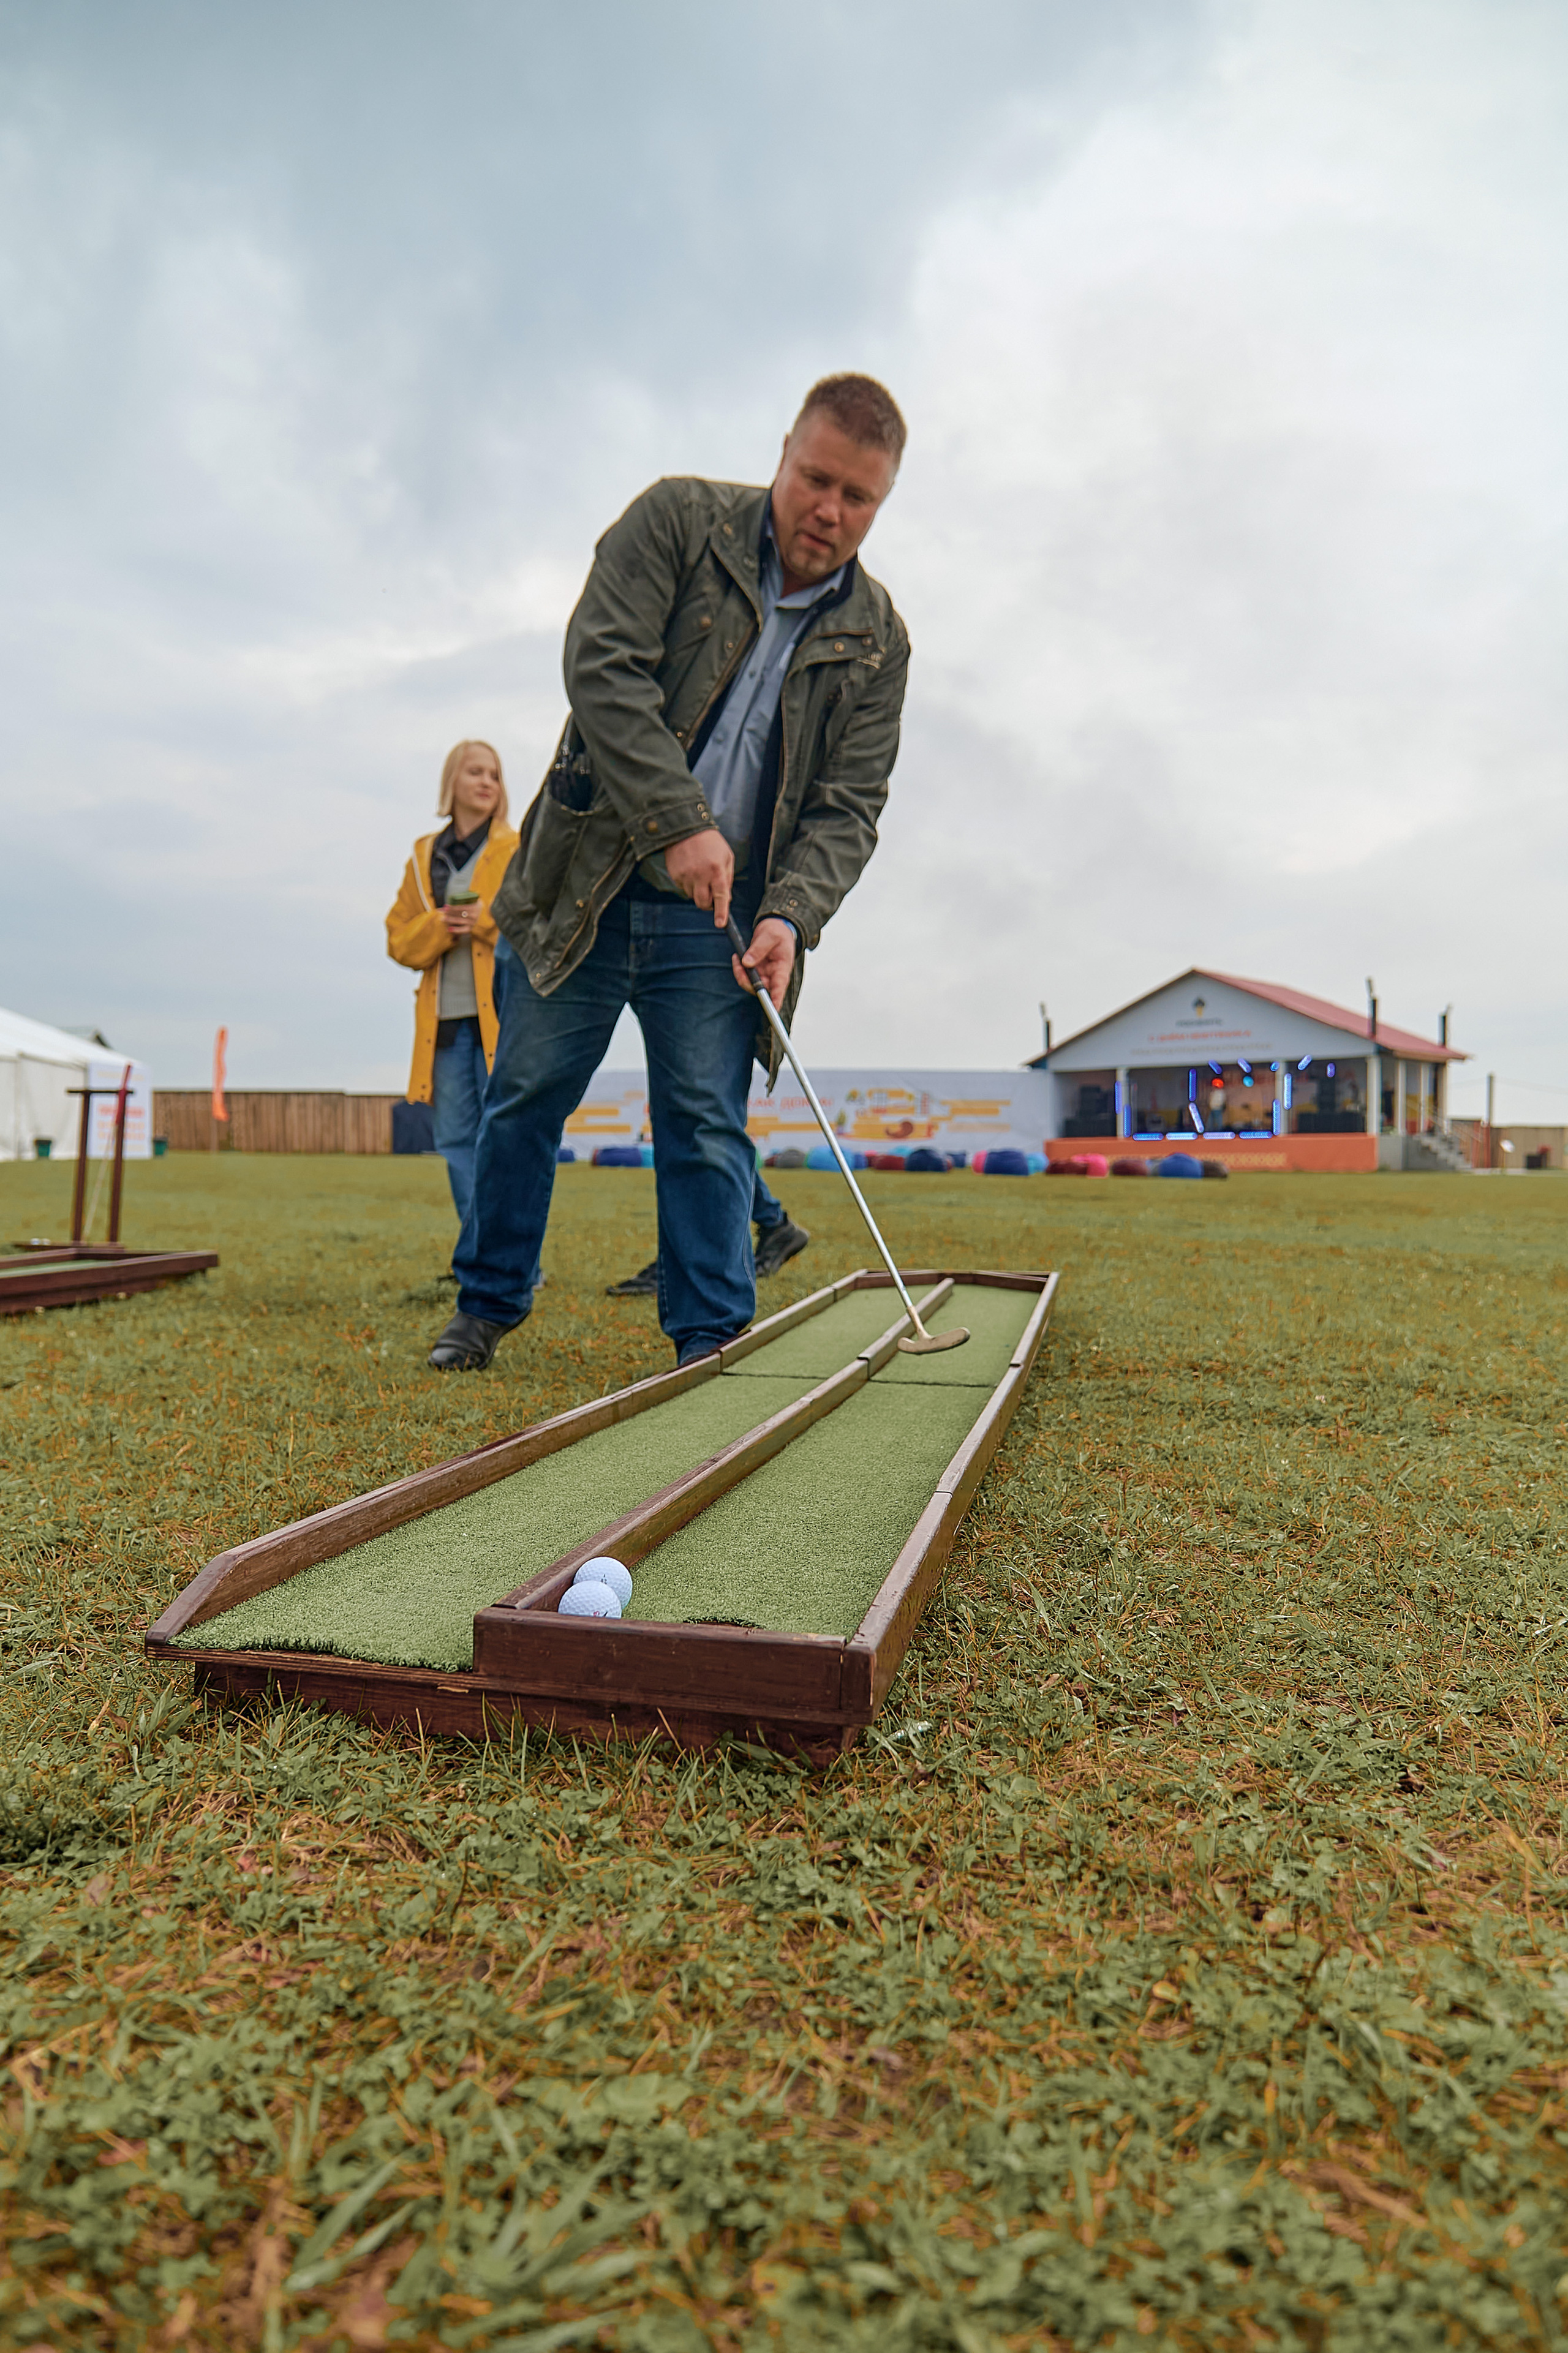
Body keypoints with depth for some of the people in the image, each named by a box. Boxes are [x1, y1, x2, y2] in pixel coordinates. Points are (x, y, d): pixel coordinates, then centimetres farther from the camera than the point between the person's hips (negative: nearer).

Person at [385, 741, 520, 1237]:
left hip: (503, 1013, -4)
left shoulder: (521, 850, 8)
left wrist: (489, 919, -13)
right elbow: (399, 940, 14)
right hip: (445, 1018, 4)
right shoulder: (423, 857, 18)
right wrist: (438, 926, -6)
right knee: (456, 1138, 4)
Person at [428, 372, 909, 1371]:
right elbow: (603, 664, -14)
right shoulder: (678, 521, -3)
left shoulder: (877, 641, 4)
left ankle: (713, 1340, 5)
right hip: (587, 884, -1)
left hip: (720, 920, 1)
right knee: (526, 1095, 6)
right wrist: (680, 823, -23)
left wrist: (789, 914, -18)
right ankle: (488, 1303, 23)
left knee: (708, 1125, -2)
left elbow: (848, 805, 0)